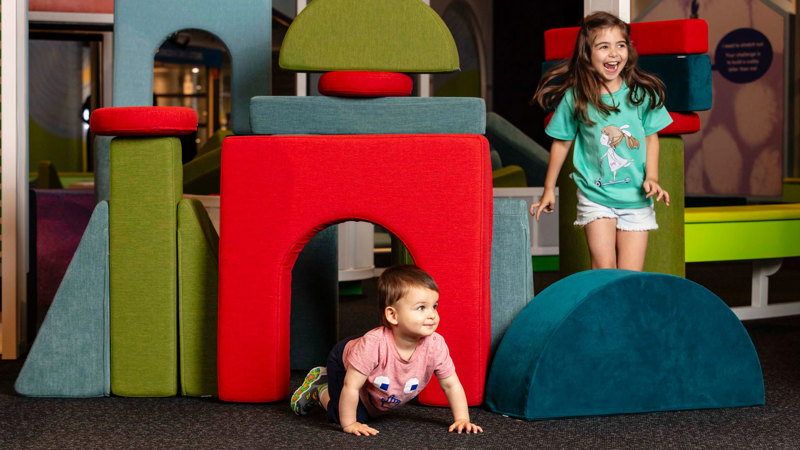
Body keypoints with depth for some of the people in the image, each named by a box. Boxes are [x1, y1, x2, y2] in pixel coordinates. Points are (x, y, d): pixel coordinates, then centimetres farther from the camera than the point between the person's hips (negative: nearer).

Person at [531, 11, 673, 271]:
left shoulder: (642, 92, -3)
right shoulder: (574, 97, -7)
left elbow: (651, 137, 8)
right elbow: (562, 142, 5)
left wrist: (651, 177, -5)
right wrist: (549, 189, 12)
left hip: (635, 197, 1)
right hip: (595, 195, -1)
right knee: (603, 271, -10)